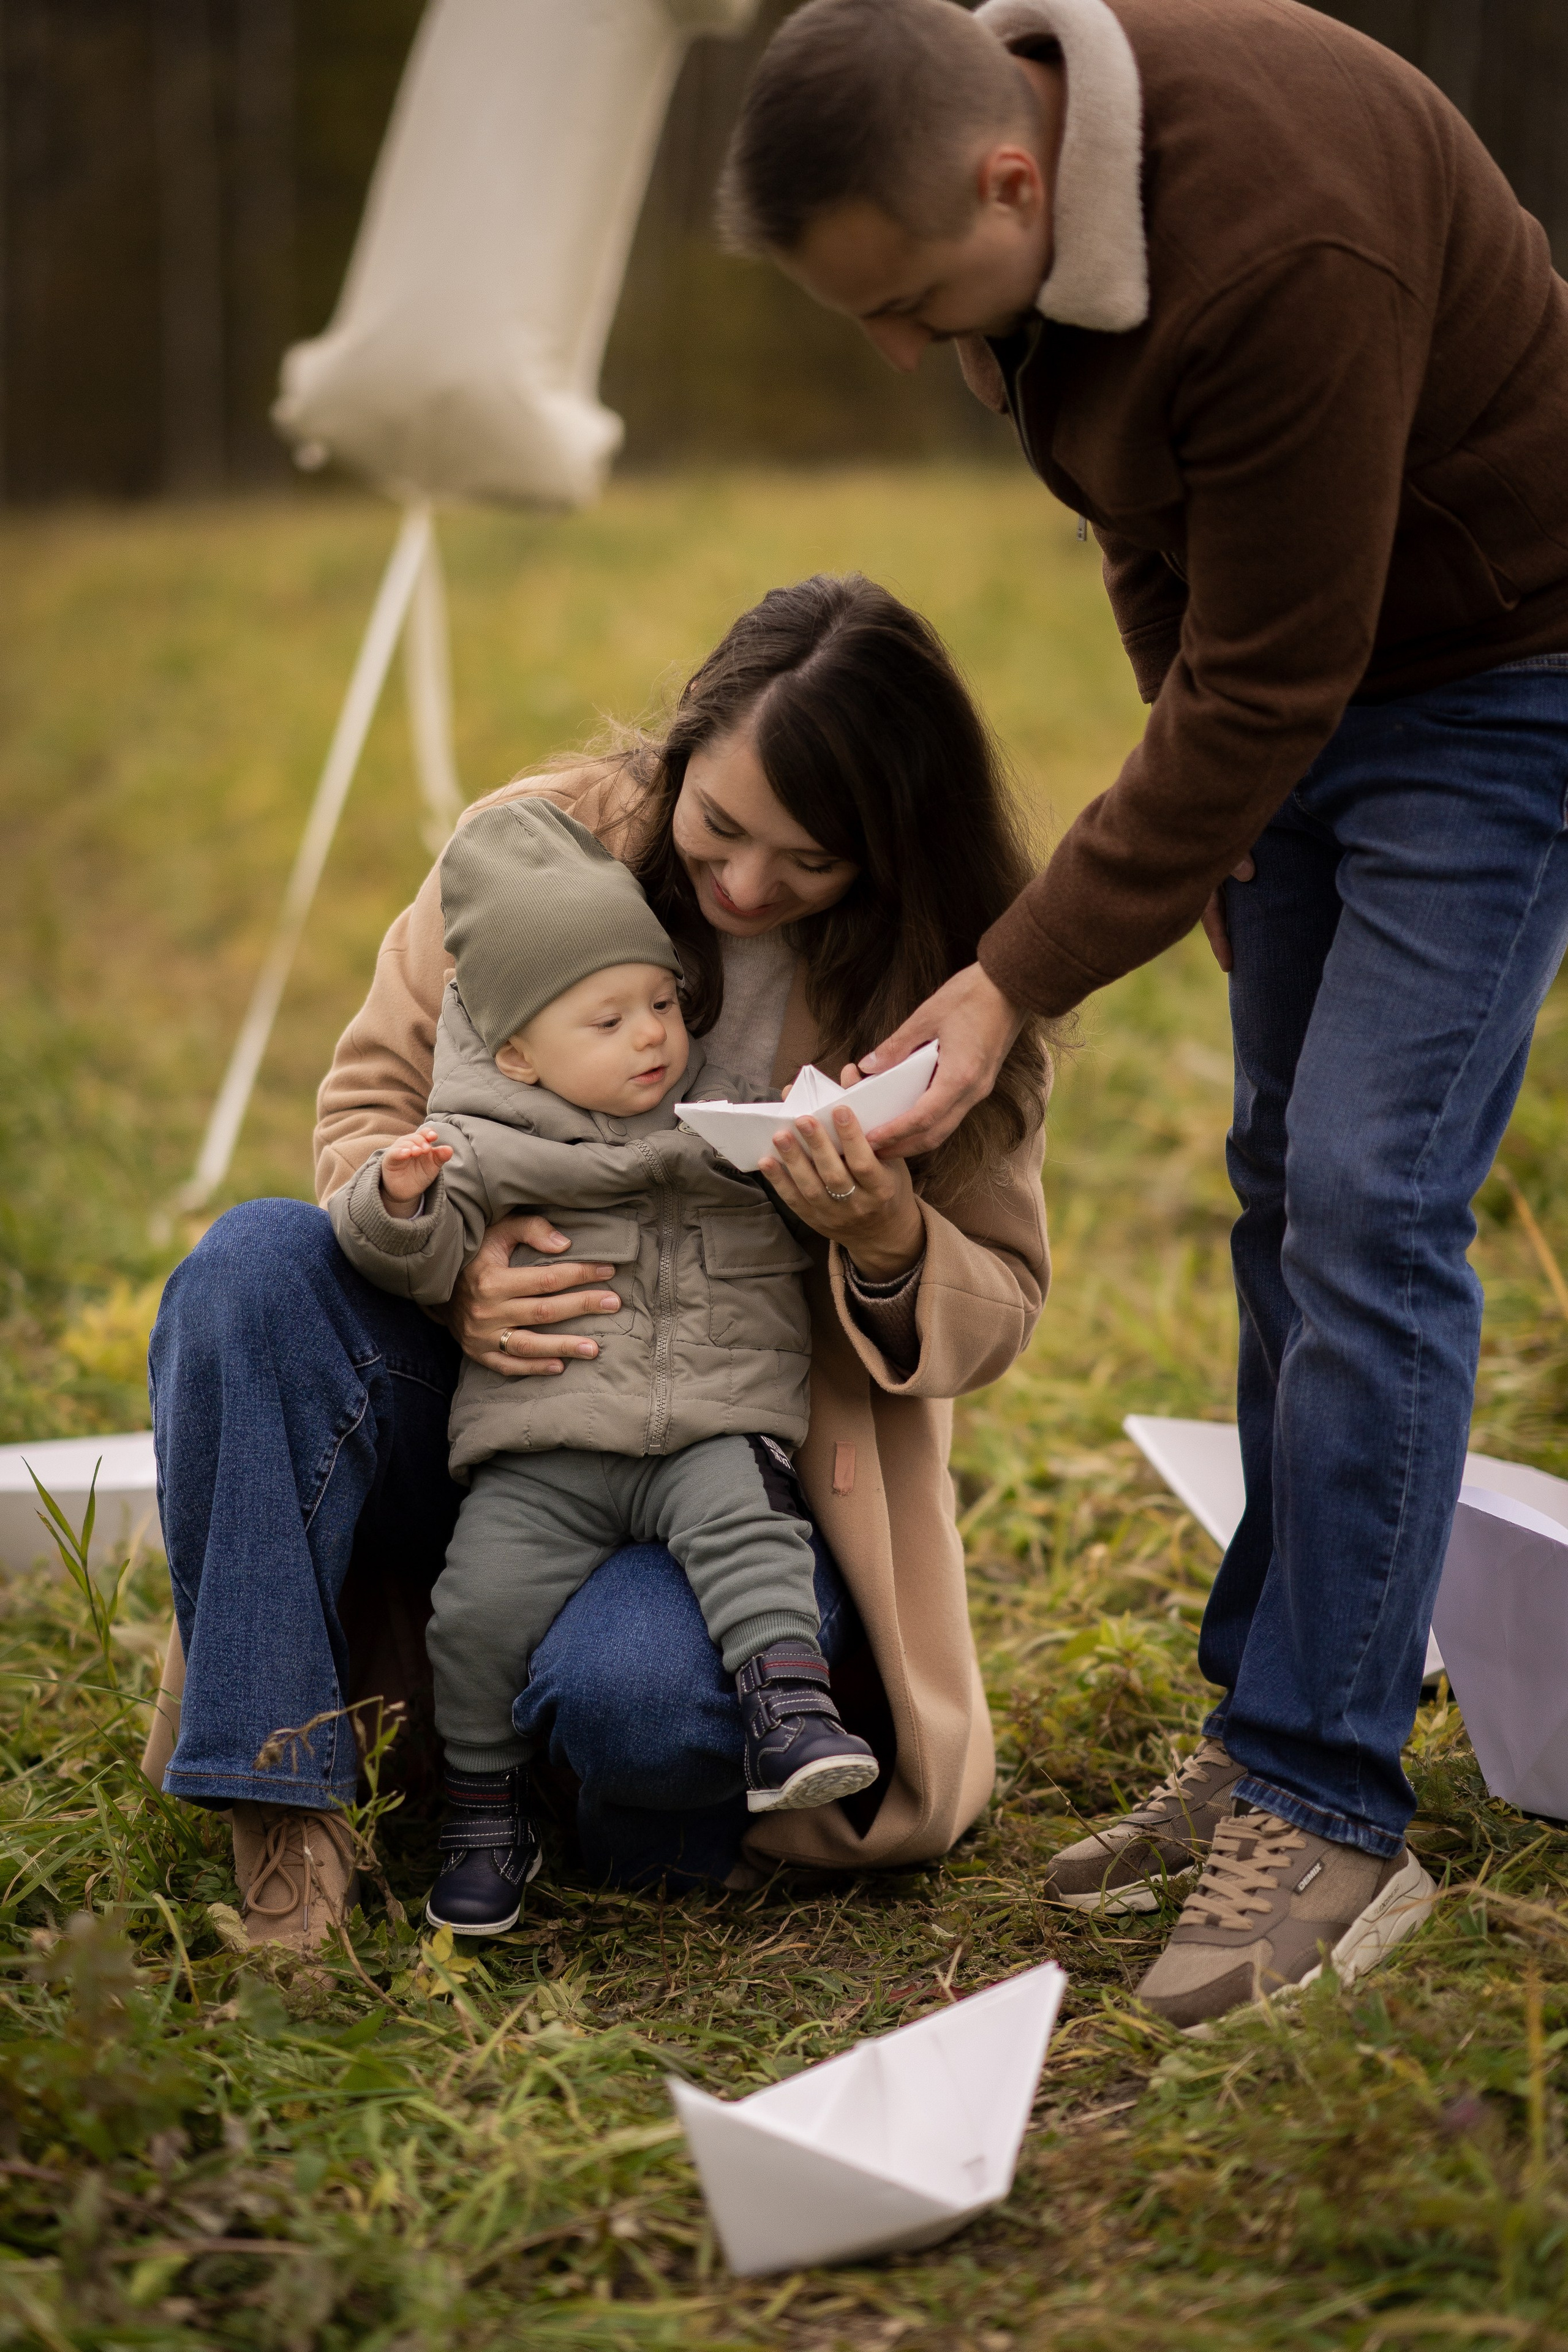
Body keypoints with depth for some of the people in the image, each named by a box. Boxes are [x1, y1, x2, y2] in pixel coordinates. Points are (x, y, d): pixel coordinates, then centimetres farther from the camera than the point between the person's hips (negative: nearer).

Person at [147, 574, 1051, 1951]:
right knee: (257, 1266, -27)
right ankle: (282, 1815, -23)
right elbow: (372, 1100, 4)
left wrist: (887, 1244, -25)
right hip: (497, 1393, 3)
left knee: (636, 1693, -36)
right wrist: (447, 1264, -19)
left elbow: (997, 1312, 0)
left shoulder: (953, 981, -6)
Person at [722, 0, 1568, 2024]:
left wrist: (1018, 982, -25)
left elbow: (1268, 688, -29)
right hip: (1286, 672, 9)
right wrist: (1203, 822, 16)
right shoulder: (1013, 196, -7)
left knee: (1368, 1202, -14)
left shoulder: (1282, 243, -35)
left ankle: (1327, 1816, -9)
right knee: (1288, 1190, 10)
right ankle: (1273, 1725, 19)